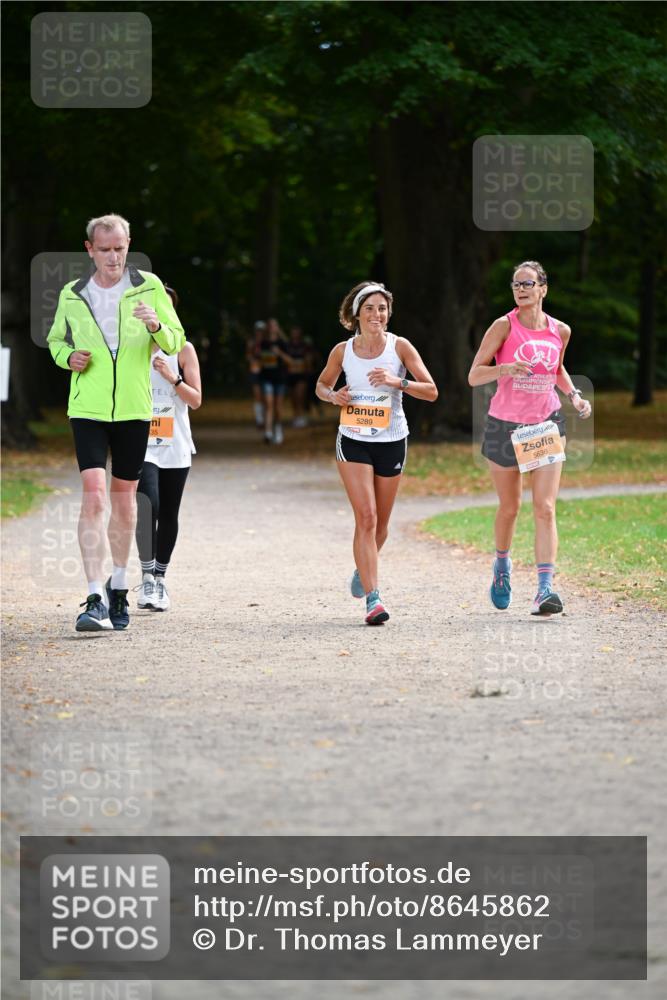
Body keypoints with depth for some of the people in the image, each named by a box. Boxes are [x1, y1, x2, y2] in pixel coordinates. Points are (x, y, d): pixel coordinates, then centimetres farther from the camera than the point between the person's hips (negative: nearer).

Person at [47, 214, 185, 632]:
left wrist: (157, 326, -21)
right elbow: (56, 340, 19)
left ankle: (119, 588, 30)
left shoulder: (149, 287, 1)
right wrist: (69, 357, -4)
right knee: (94, 496, -15)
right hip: (87, 409, -1)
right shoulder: (72, 296, 4)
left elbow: (176, 342, 1)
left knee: (124, 500, 10)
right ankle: (96, 600, -19)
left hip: (133, 409, 1)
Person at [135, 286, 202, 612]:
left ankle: (160, 578, 21)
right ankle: (146, 579, -15)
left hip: (175, 447, 2)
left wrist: (172, 378, -15)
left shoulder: (183, 349, 3)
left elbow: (196, 400, 0)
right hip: (142, 444, -2)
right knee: (148, 506, -20)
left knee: (169, 515, 7)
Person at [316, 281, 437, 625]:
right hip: (353, 441, -1)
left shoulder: (400, 347, -6)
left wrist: (398, 382, -24)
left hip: (392, 441, 1)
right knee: (366, 517, -15)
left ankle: (363, 569, 44)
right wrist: (333, 396, -8)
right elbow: (321, 385, 14)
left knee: (380, 523, 11)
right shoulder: (342, 351, -2)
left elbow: (431, 391, -8)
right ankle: (372, 599, -17)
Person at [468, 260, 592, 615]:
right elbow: (474, 375, -11)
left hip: (546, 425, 1)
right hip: (505, 426, -1)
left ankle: (545, 589, -18)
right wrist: (506, 368, -29)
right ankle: (502, 566, 41)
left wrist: (574, 395, 3)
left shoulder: (559, 331, 1)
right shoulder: (504, 327, -10)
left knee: (545, 508, -12)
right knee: (509, 507, 12)